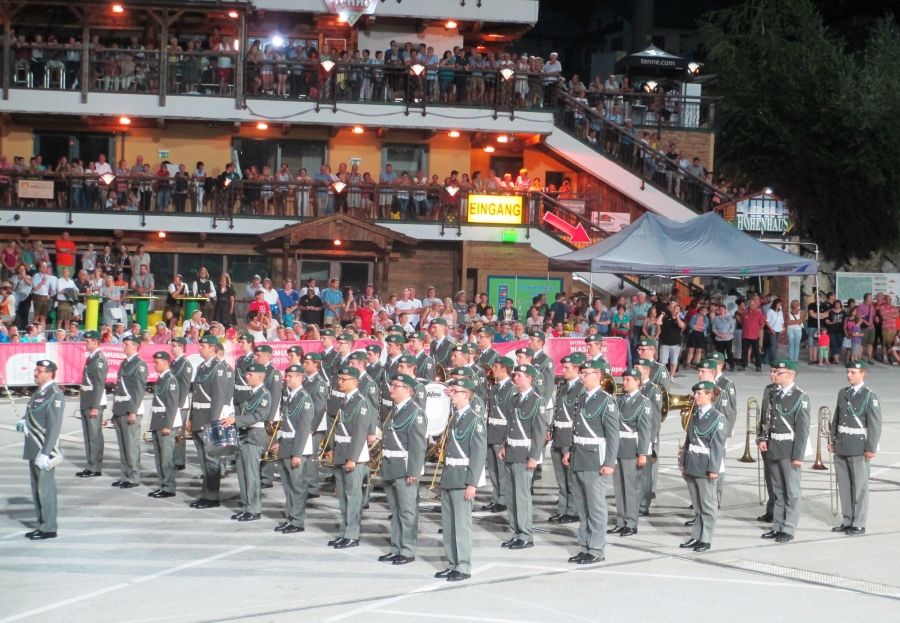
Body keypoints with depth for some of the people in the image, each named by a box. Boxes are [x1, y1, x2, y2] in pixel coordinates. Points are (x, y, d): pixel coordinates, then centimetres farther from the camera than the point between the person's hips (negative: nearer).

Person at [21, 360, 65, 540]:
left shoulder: (55, 395, -14)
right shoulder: (38, 393, 15)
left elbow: (54, 426, -19)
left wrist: (45, 453, -22)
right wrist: (24, 423, 6)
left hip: (45, 451, -9)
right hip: (33, 450, 9)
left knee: (45, 489, -4)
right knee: (37, 489, 14)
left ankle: (49, 528, 2)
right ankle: (42, 525, 22)